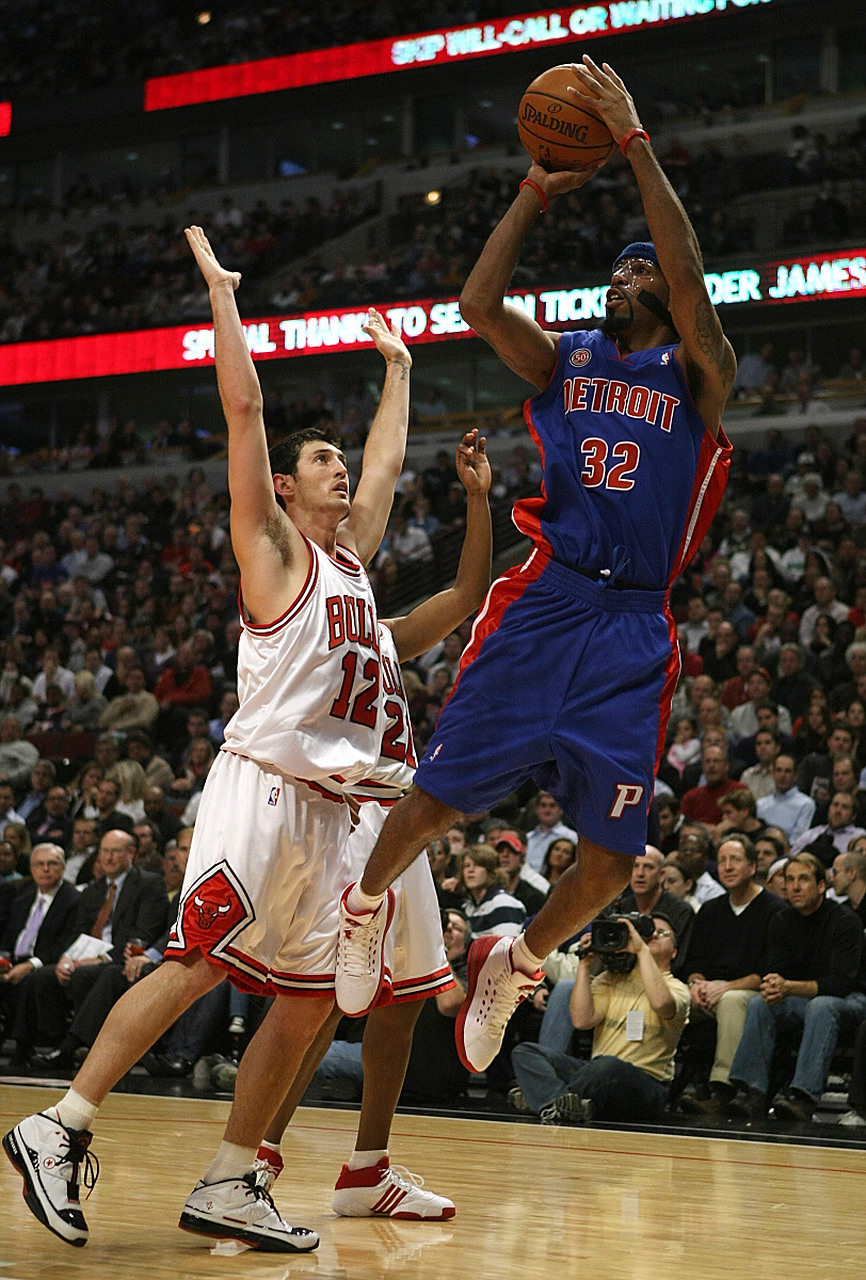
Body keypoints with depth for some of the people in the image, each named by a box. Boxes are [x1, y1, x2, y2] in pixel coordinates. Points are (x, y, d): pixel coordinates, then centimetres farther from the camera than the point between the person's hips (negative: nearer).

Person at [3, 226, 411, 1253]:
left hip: (325, 806, 8)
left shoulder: (351, 553, 21)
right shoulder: (273, 547, 2)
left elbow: (387, 455, 35)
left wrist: (398, 367, 41)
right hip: (261, 786, -8)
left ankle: (225, 1187, 9)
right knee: (198, 966, -17)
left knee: (308, 999, 5)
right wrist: (223, 297, 0)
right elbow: (243, 408, -5)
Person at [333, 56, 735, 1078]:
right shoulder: (566, 362, 15)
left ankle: (516, 961, 24)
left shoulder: (696, 375, 7)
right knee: (437, 794, -5)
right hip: (541, 605, 1)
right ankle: (366, 905, 26)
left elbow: (691, 284, -12)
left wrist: (634, 143, -14)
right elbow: (477, 305, -1)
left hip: (633, 628, -1)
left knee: (614, 853, -3)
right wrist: (538, 190, -3)